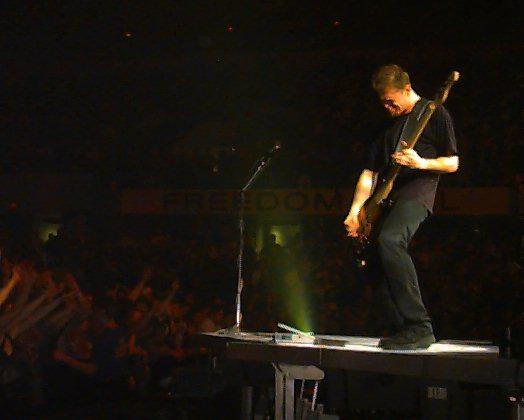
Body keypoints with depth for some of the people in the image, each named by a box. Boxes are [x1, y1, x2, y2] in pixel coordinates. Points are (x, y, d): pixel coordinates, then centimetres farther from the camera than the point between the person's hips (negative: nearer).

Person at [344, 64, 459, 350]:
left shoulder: (434, 113, 3)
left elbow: (452, 163, 0)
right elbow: (370, 172, 18)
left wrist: (421, 163, -18)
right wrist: (355, 212, 6)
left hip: (417, 189, -8)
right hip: (386, 195, 8)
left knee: (389, 241, -32)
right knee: (372, 259, -3)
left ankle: (419, 328, -31)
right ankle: (404, 329, 4)